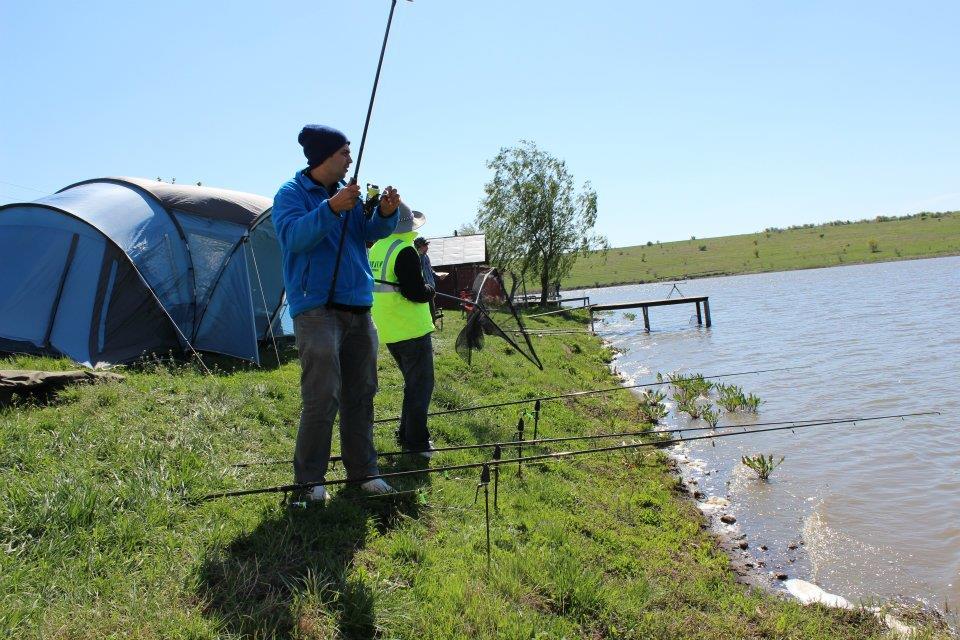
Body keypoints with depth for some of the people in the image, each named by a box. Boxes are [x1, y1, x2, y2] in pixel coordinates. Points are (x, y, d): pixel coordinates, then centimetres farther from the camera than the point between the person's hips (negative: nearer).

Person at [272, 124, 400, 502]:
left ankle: (362, 470, 22)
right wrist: (331, 209, -32)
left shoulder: (348, 192, 14)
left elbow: (369, 233, 6)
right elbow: (294, 236, -20)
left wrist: (385, 213, -14)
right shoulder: (291, 194, -3)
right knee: (322, 397, -11)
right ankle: (308, 480, 3)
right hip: (316, 309, -7)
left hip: (358, 307, 7)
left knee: (360, 394, 11)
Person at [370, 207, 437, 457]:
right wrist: (430, 291, -1)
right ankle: (416, 442, 3)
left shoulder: (376, 249, 8)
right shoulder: (405, 251, -18)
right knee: (420, 385, 1)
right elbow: (416, 293, -22)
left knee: (412, 382, 21)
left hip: (389, 332, 8)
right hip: (412, 330, -8)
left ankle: (405, 435, 26)